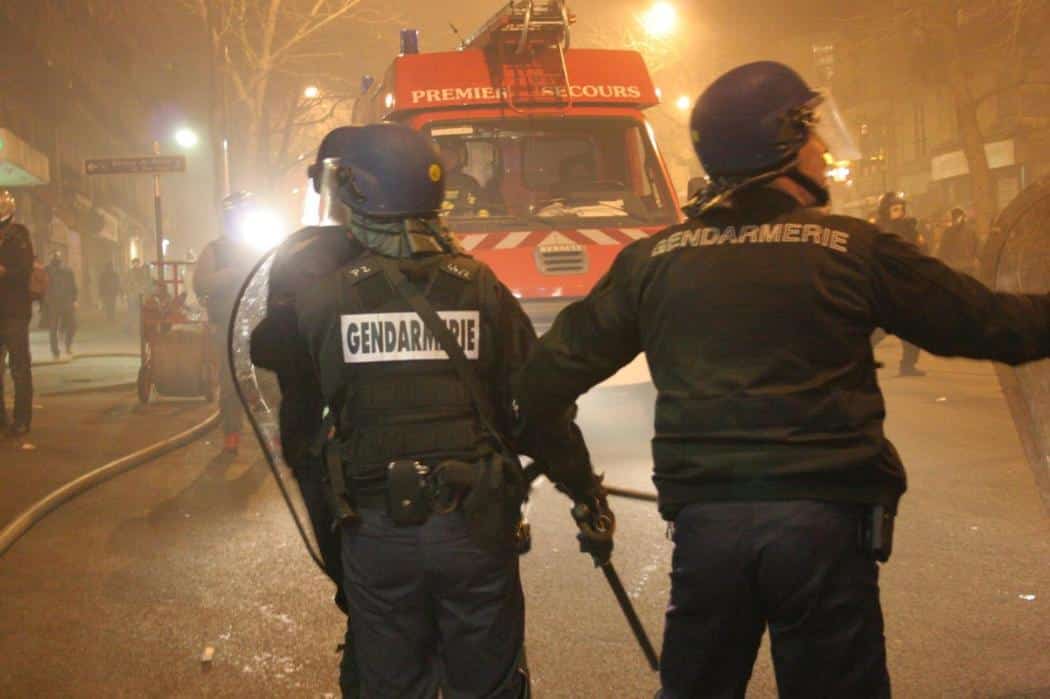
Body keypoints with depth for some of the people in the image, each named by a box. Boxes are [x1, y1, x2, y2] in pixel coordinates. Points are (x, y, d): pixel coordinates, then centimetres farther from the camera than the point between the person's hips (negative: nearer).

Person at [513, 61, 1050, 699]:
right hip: (822, 519, -3)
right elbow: (982, 324, 4)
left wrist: (515, 424, 26)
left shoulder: (654, 261, 4)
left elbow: (562, 364, 8)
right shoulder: (851, 250, -4)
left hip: (706, 521, 3)